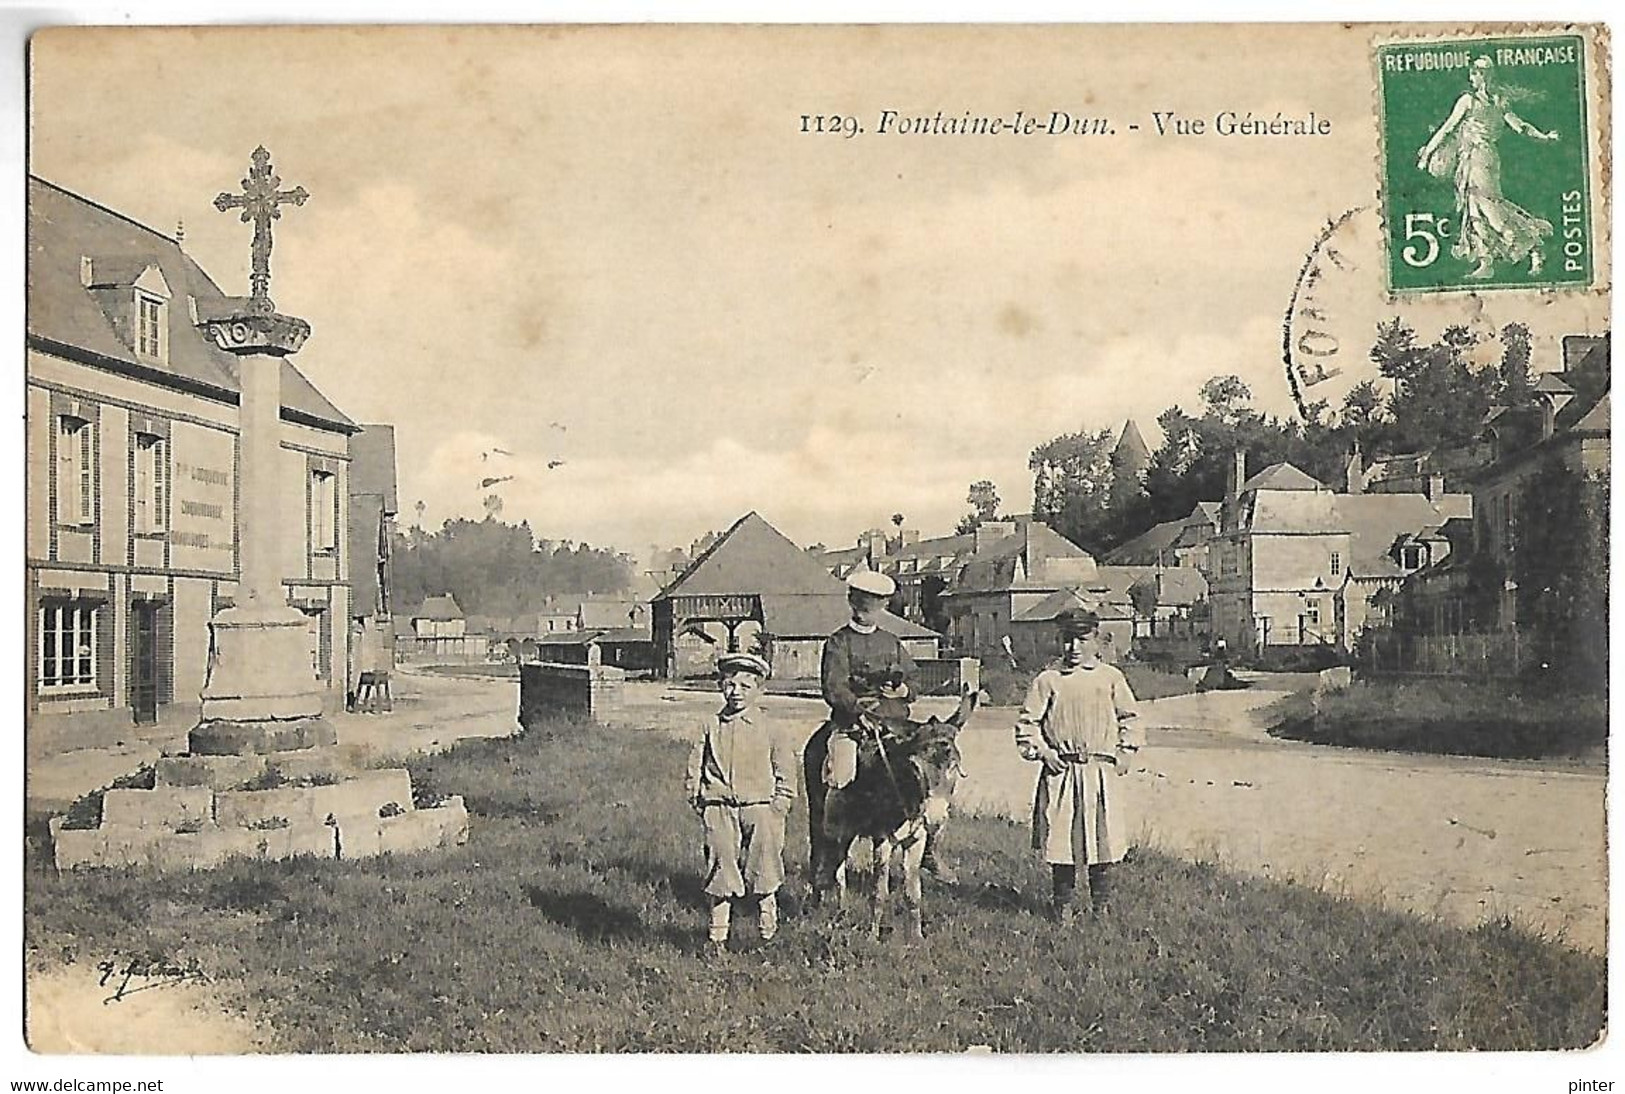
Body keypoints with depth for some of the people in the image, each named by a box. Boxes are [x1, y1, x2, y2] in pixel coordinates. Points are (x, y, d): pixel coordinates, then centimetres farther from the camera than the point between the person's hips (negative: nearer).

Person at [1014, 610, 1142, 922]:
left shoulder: (1111, 678, 7)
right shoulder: (1048, 680, 2)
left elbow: (1127, 716, 18)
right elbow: (1027, 720, 5)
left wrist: (1125, 750, 9)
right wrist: (1040, 750, -6)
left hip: (1101, 769, 1)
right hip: (1060, 770, -1)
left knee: (1102, 834, 4)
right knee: (1060, 834, 0)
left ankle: (1101, 900, 21)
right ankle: (1062, 902, 14)